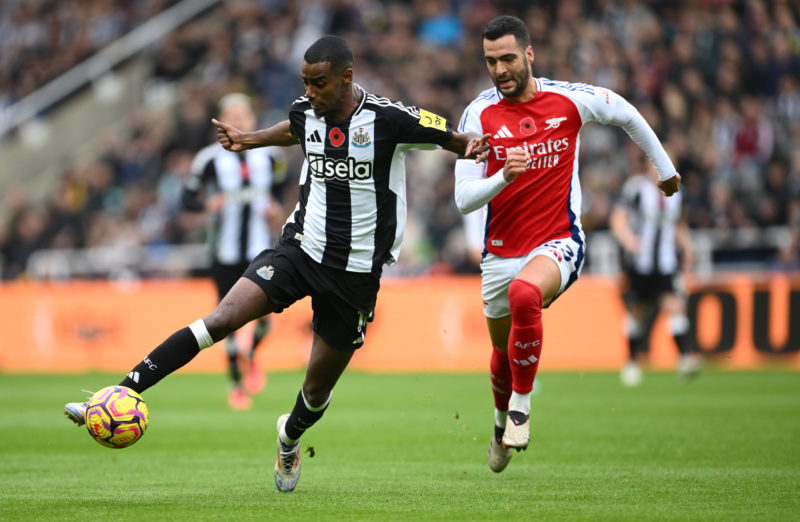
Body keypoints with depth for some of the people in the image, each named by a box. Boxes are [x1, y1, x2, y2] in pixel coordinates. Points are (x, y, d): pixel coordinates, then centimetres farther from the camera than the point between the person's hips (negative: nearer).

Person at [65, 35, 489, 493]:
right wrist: (249, 140, 29)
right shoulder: (307, 112, 0)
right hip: (300, 248, 3)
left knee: (319, 388, 7)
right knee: (222, 318, -17)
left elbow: (453, 139, -5)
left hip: (355, 274, -3)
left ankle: (290, 438, 44)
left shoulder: (389, 118, -15)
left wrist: (471, 145, -25)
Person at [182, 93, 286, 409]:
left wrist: (275, 208, 0)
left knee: (264, 313, -14)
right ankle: (236, 385, 20)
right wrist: (207, 204, -22)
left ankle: (252, 356, 19)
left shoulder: (269, 155, 3)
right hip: (226, 252, -2)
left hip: (260, 249, 2)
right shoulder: (209, 160, -7)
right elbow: (188, 199, -2)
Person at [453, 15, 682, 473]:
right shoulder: (480, 115, -6)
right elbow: (464, 199, -10)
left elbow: (627, 115, 13)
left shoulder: (570, 100, -7)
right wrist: (503, 177, -29)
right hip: (501, 251, 3)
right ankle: (504, 422, 50)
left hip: (558, 244, -3)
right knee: (503, 350, 17)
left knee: (525, 294, -36)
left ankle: (522, 403, -17)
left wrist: (665, 169, 24)